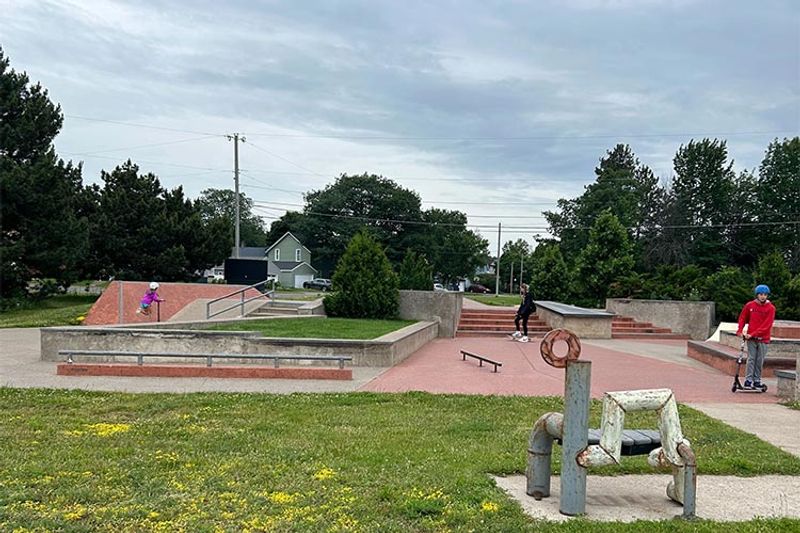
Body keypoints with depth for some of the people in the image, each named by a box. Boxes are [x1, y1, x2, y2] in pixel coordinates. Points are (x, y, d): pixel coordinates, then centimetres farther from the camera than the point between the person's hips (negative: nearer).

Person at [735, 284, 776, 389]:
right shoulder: (749, 305, 1)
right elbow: (742, 318, 13)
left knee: (760, 361, 4)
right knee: (751, 359, -2)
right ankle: (748, 380, -3)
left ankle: (757, 380, 12)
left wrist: (753, 334, -16)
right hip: (751, 338, 1)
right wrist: (740, 330, 0)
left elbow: (766, 325, -11)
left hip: (763, 339, -1)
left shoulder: (771, 308, -5)